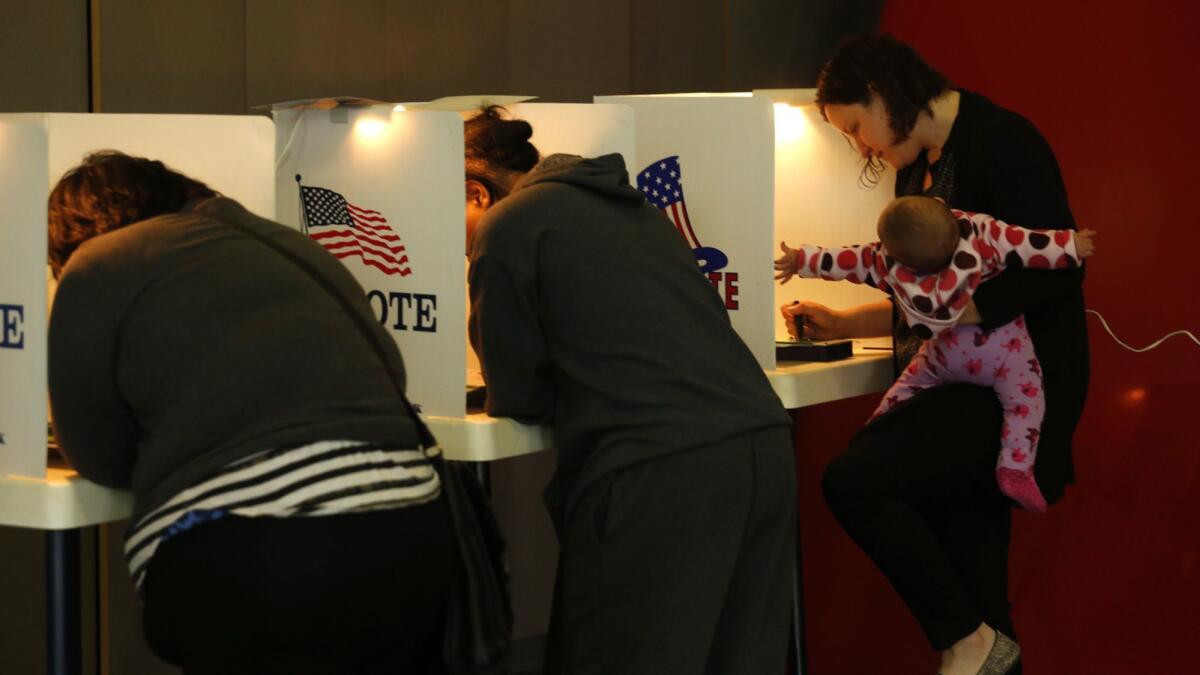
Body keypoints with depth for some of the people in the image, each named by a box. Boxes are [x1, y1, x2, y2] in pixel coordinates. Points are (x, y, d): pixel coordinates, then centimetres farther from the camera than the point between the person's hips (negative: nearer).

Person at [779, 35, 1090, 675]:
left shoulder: (1001, 141, -11)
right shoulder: (917, 170, 17)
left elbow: (1053, 268, -20)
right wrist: (842, 323, 13)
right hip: (957, 385, 9)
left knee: (854, 478, -23)